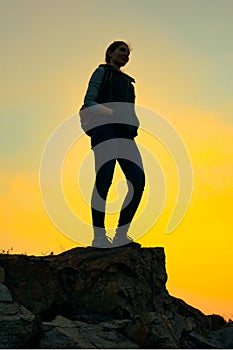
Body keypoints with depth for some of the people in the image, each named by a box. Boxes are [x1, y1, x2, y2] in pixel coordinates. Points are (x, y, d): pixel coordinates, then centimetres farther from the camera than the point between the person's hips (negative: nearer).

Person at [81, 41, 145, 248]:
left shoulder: (127, 82, 33)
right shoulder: (102, 72, 15)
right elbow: (89, 102, 3)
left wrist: (134, 122, 5)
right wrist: (111, 112, -13)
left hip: (125, 134, 6)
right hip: (105, 129, -6)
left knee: (138, 180, -13)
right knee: (104, 178, -21)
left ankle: (121, 235, -11)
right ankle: (99, 237, -20)